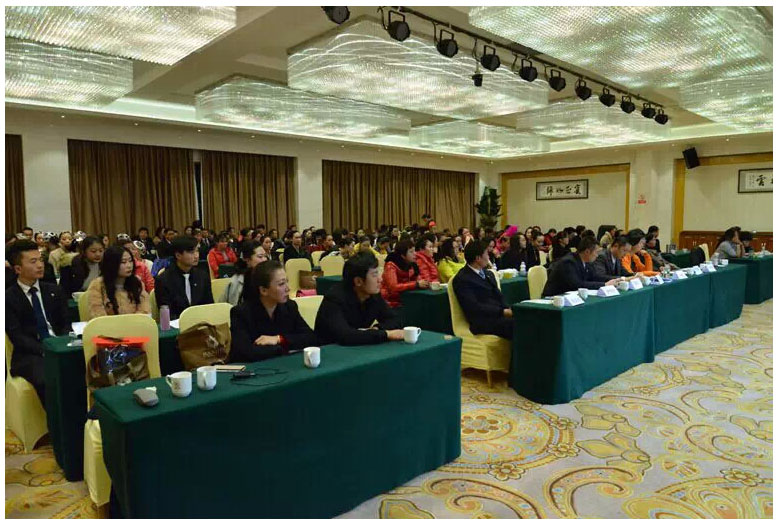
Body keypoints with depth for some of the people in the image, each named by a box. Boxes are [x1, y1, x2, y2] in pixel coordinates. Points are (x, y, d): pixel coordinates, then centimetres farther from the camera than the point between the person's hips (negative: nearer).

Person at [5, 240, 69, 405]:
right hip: (30, 354, -3)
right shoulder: (8, 298, 4)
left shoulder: (54, 291, 16)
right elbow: (16, 336, -4)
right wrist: (44, 350, -19)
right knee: (46, 381, -35)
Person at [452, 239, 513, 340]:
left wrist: (508, 310, -5)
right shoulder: (461, 279, -5)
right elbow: (474, 307, -13)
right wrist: (502, 312, -19)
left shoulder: (488, 274, 21)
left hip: (499, 315, 7)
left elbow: (499, 297, 17)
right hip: (483, 323, -7)